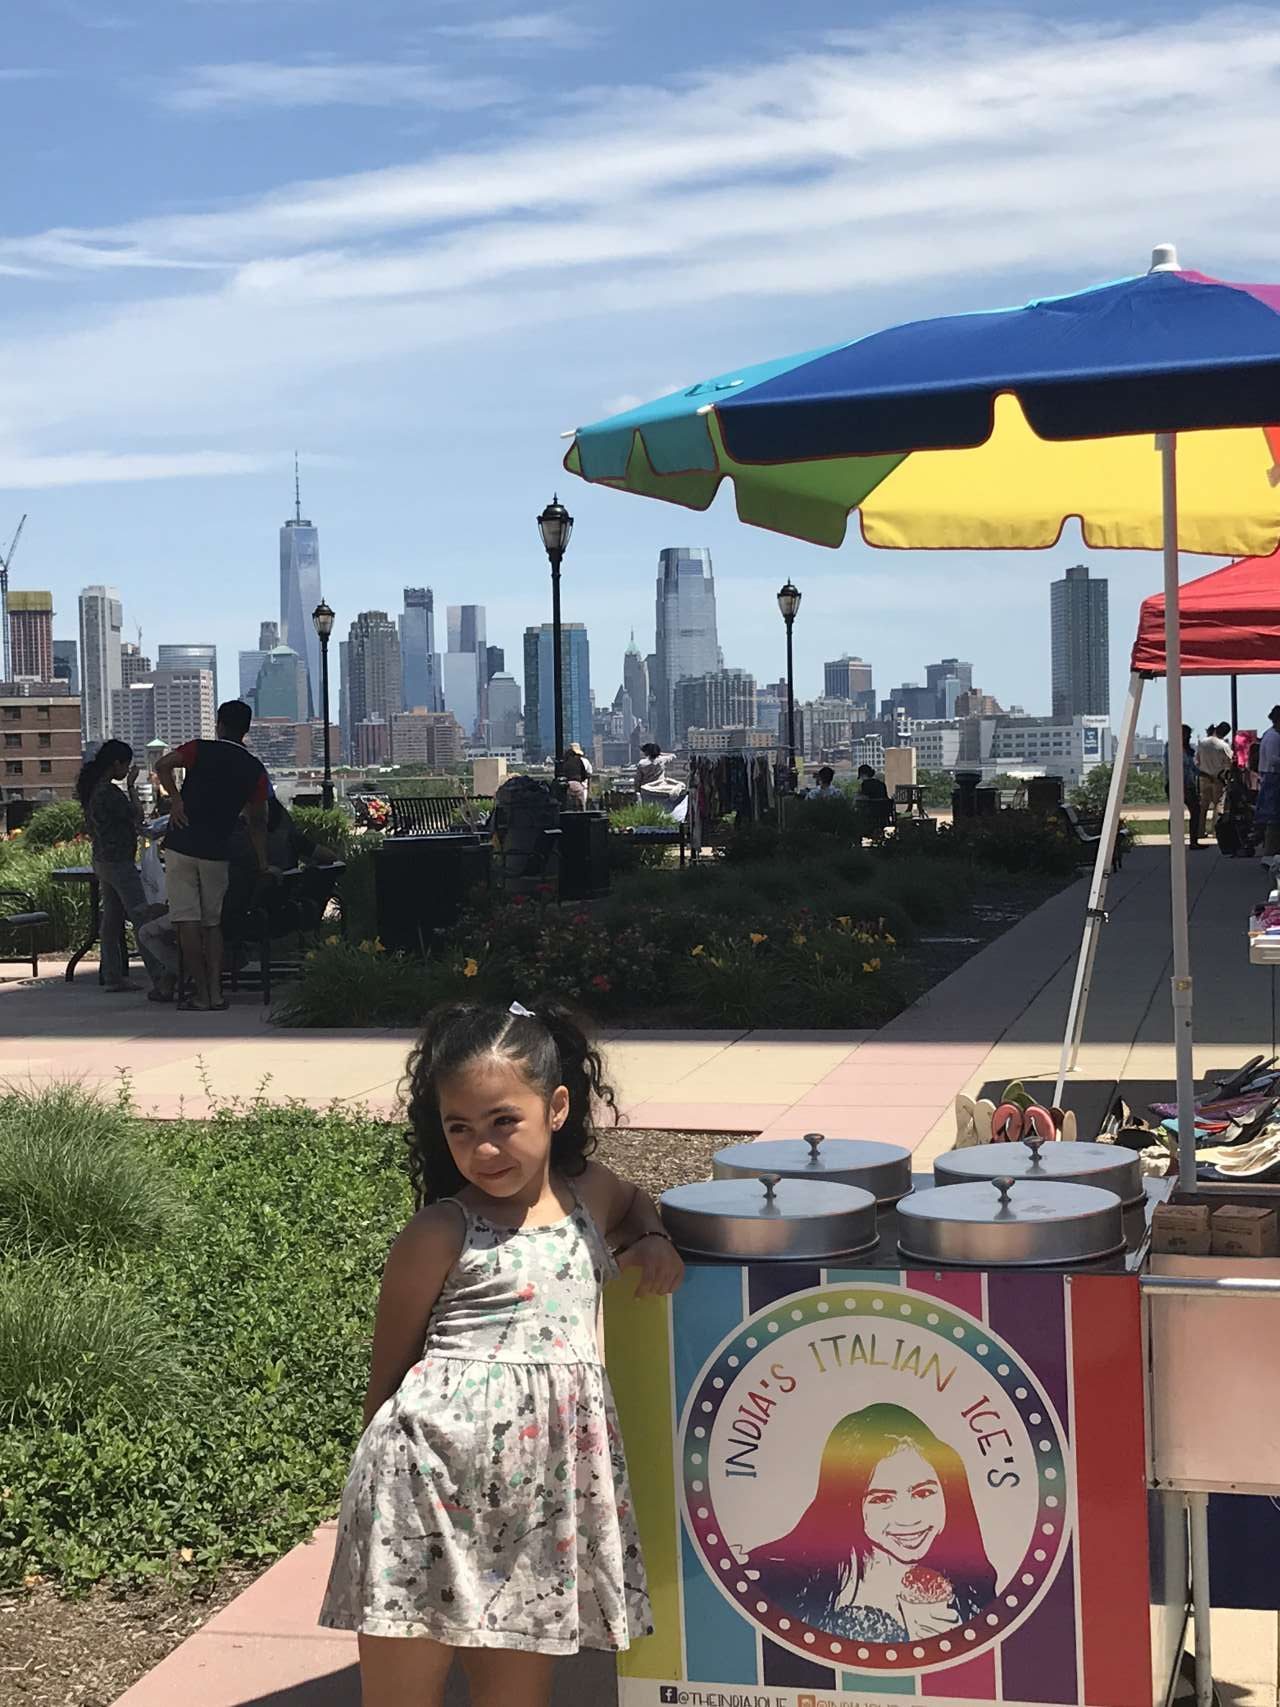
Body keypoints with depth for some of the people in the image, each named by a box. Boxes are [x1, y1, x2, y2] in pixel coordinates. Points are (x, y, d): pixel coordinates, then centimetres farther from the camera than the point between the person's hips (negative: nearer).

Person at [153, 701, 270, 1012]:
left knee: (188, 921, -2)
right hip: (216, 854, 2)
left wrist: (175, 798, -9)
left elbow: (162, 765, -17)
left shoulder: (201, 750, 0)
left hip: (181, 847, -2)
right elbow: (257, 822, 9)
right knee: (213, 923, 12)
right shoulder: (255, 770, 7)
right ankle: (216, 992, 5)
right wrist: (263, 866, 15)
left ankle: (200, 995, -3)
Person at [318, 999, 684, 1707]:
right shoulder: (438, 1235, -4)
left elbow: (634, 1203, 36)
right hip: (433, 1479, -4)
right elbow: (387, 1379, 3)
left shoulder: (591, 1196, 10)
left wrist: (654, 1241, 16)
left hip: (543, 1488, 4)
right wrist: (383, 1479, 2)